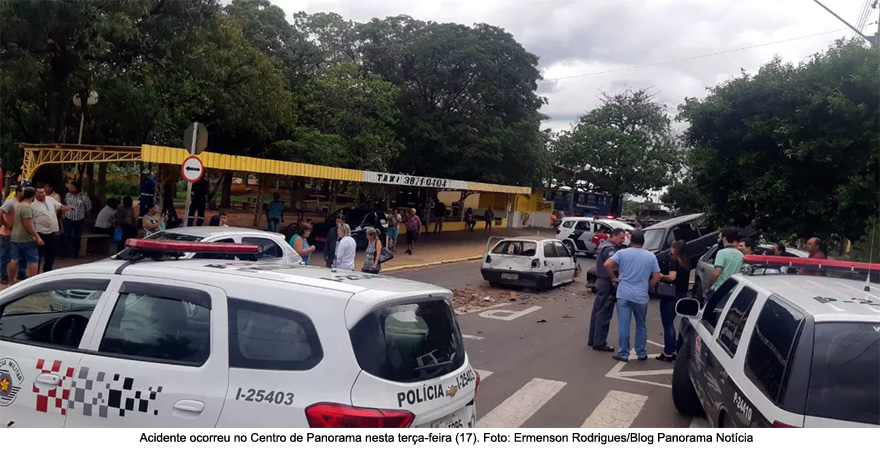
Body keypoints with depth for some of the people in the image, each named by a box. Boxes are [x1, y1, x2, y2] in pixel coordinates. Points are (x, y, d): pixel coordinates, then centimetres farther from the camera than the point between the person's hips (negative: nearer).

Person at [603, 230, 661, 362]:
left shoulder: (623, 253, -1)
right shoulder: (651, 256, 5)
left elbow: (607, 264, -12)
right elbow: (656, 278, 4)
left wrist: (614, 278, 2)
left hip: (624, 295, -2)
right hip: (642, 297, 2)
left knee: (623, 325, 2)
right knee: (641, 325, 17)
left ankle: (623, 354, 6)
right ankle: (641, 353, 22)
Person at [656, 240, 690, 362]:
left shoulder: (673, 261, -14)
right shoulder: (686, 263, 10)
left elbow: (672, 277, -27)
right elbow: (684, 278, 16)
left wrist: (662, 276, -10)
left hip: (670, 296, -8)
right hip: (681, 294, 8)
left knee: (667, 324, -2)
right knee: (670, 323, 18)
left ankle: (668, 353, 1)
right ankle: (671, 351, 22)